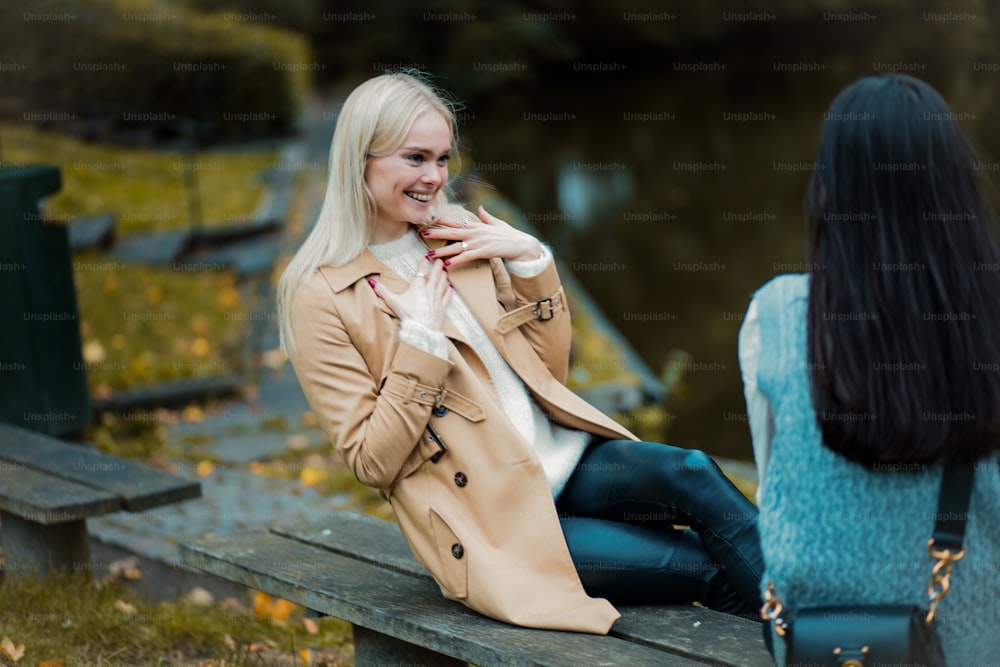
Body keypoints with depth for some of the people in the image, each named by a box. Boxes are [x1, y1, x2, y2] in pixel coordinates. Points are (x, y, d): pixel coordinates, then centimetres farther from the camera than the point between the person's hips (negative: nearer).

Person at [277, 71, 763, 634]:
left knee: (694, 476, -25)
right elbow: (373, 463, -10)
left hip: (564, 457, 5)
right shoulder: (321, 297, -7)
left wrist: (531, 260, 1)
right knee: (709, 567, -21)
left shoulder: (461, 236, 9)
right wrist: (419, 340, -17)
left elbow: (550, 369, 13)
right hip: (490, 516, -5)